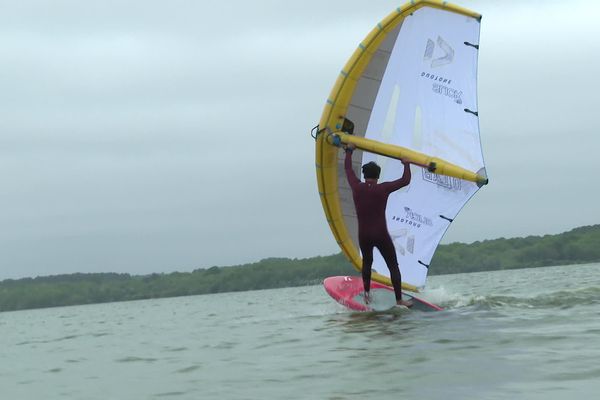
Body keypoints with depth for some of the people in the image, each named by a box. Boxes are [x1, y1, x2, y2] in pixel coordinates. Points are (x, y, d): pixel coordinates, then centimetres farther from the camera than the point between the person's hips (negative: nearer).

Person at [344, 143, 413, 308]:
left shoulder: (357, 188, -3)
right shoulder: (383, 189, -10)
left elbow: (348, 169, 14)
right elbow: (405, 180, -2)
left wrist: (349, 151, 28)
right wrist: (406, 165, 14)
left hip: (363, 236, 3)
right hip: (381, 235, -3)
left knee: (367, 262, 28)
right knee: (393, 266, 7)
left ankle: (367, 293, 27)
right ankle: (399, 300, 6)